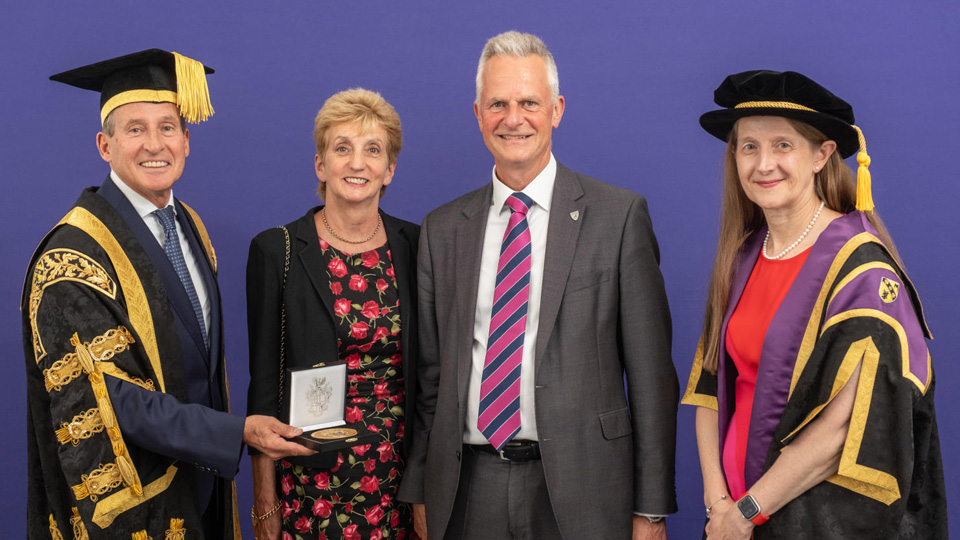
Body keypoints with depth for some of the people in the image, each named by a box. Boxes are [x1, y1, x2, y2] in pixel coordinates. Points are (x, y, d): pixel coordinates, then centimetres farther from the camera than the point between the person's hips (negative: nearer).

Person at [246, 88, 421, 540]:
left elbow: (425, 370, 7)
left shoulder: (413, 246, 2)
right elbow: (263, 382, -3)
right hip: (311, 479, -2)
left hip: (397, 471, 2)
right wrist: (265, 500, -5)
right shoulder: (276, 250, -5)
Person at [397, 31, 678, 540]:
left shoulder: (620, 215, -3)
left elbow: (650, 373, -4)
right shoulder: (442, 230, 8)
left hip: (579, 486, -2)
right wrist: (418, 493, 7)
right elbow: (429, 373, 10)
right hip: (466, 492, 3)